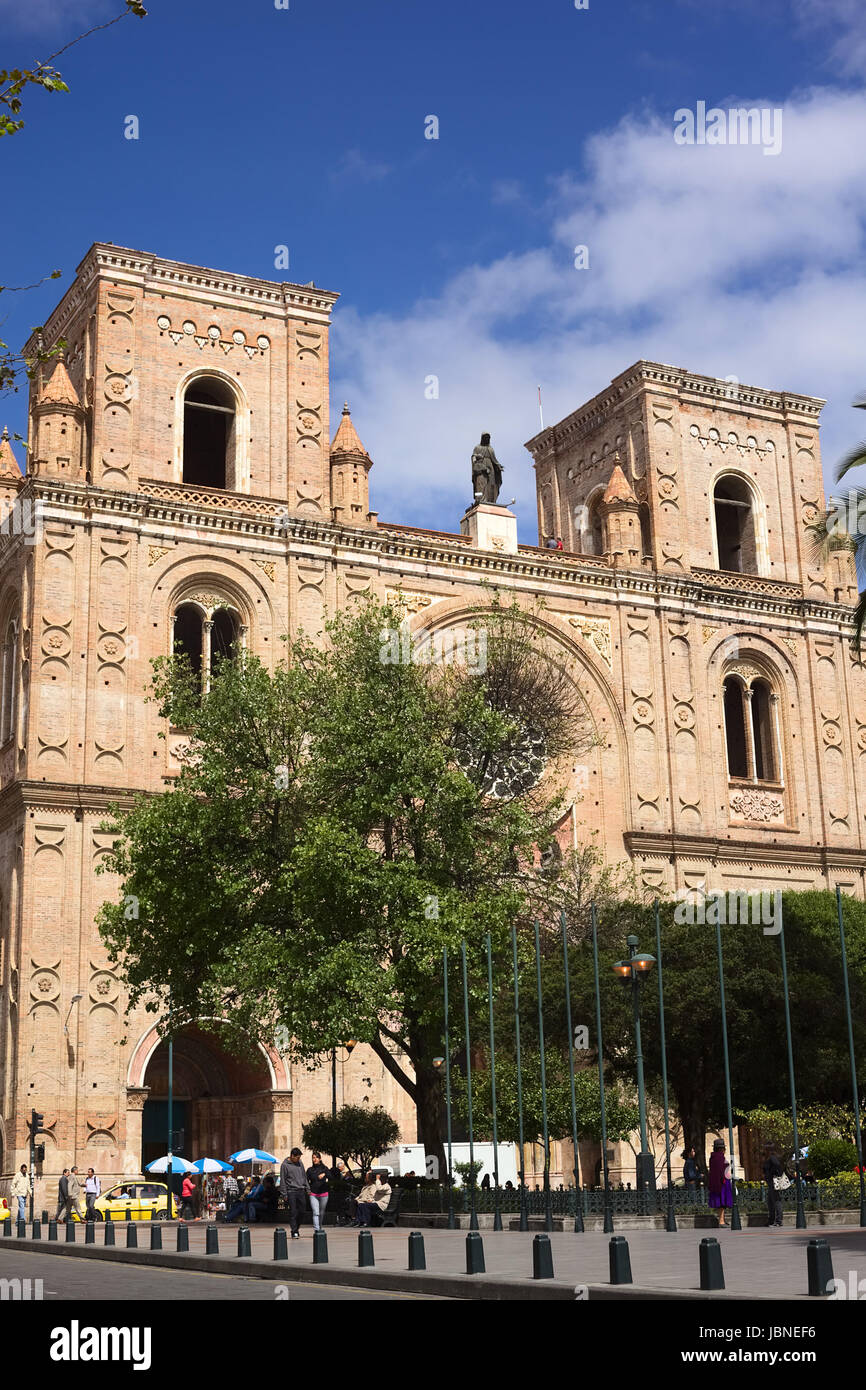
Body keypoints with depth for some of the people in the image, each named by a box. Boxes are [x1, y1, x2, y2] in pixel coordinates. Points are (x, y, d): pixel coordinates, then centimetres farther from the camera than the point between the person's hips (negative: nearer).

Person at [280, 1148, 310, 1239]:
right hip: (291, 1191, -5)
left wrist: (307, 1188, 12)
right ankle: (294, 1232, -1)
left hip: (301, 1190, 5)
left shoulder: (300, 1163, 11)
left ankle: (296, 1228, 22)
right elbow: (282, 1180, -4)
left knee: (301, 1211, 4)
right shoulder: (285, 1165, -4)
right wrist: (284, 1194, -8)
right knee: (293, 1212, -5)